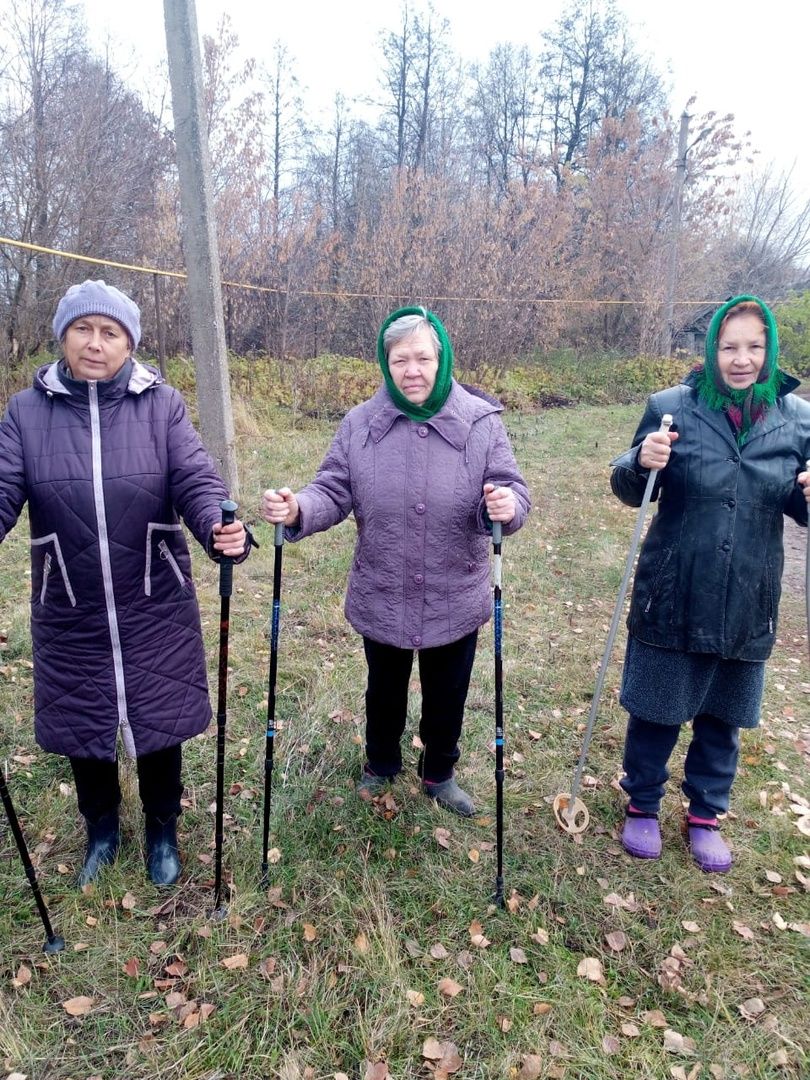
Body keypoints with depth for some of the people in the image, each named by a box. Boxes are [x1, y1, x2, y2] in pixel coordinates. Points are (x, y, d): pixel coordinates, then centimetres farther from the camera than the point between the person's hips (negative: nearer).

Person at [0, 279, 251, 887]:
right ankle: (101, 828, 47)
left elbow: (196, 482, -15)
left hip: (155, 612, -1)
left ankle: (163, 830, 41)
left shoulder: (162, 405, -5)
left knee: (158, 724, 13)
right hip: (70, 616, 2)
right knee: (81, 727, 18)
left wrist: (221, 529, -36)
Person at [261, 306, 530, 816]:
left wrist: (507, 504, -37)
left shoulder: (480, 421, -11)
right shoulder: (360, 424, -7)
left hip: (454, 602, -1)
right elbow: (335, 492, -7)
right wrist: (297, 510, -28)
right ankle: (381, 765, 52)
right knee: (385, 692, 23)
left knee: (447, 696, 19)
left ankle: (440, 773, 48)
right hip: (381, 601, 1)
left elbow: (510, 490, -13)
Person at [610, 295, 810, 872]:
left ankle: (706, 813, 42)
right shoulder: (673, 406, -9)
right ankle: (642, 805, 39)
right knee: (656, 711, 13)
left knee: (721, 717, 18)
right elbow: (630, 491, -3)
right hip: (673, 597, -2)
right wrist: (641, 464, -25)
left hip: (747, 602, 2)